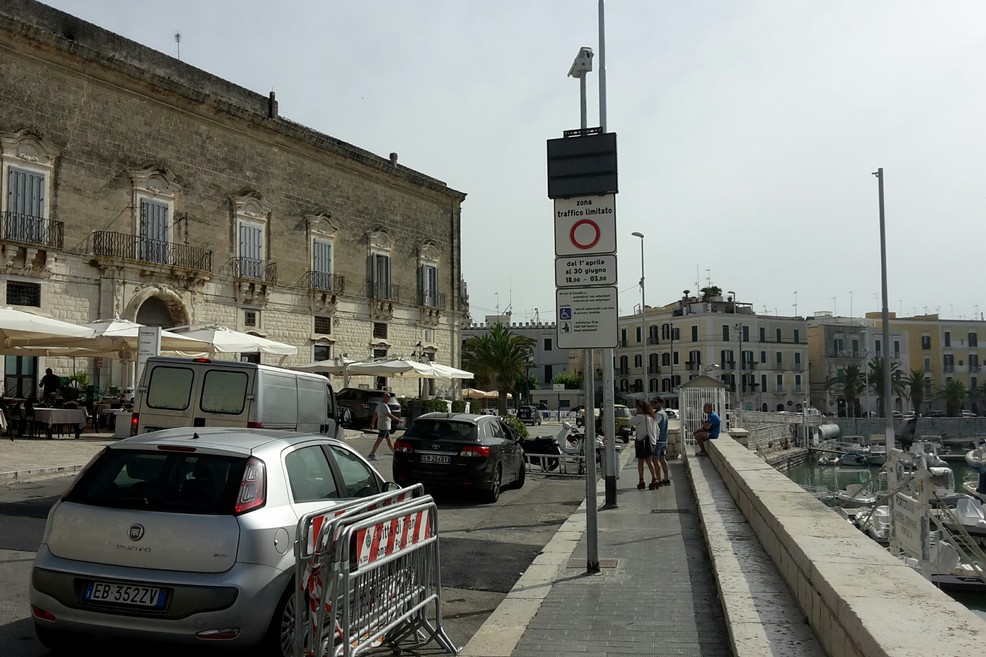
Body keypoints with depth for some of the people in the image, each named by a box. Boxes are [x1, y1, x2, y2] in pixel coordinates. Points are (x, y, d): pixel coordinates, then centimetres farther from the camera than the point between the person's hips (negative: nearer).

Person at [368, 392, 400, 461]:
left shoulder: (379, 405, 14)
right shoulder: (384, 406, -17)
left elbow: (375, 415, 17)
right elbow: (389, 415, -24)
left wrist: (372, 424, 20)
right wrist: (398, 419, -18)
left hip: (385, 427, 10)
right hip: (384, 426, -10)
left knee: (389, 441, 16)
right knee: (379, 441, -8)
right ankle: (371, 454, -8)